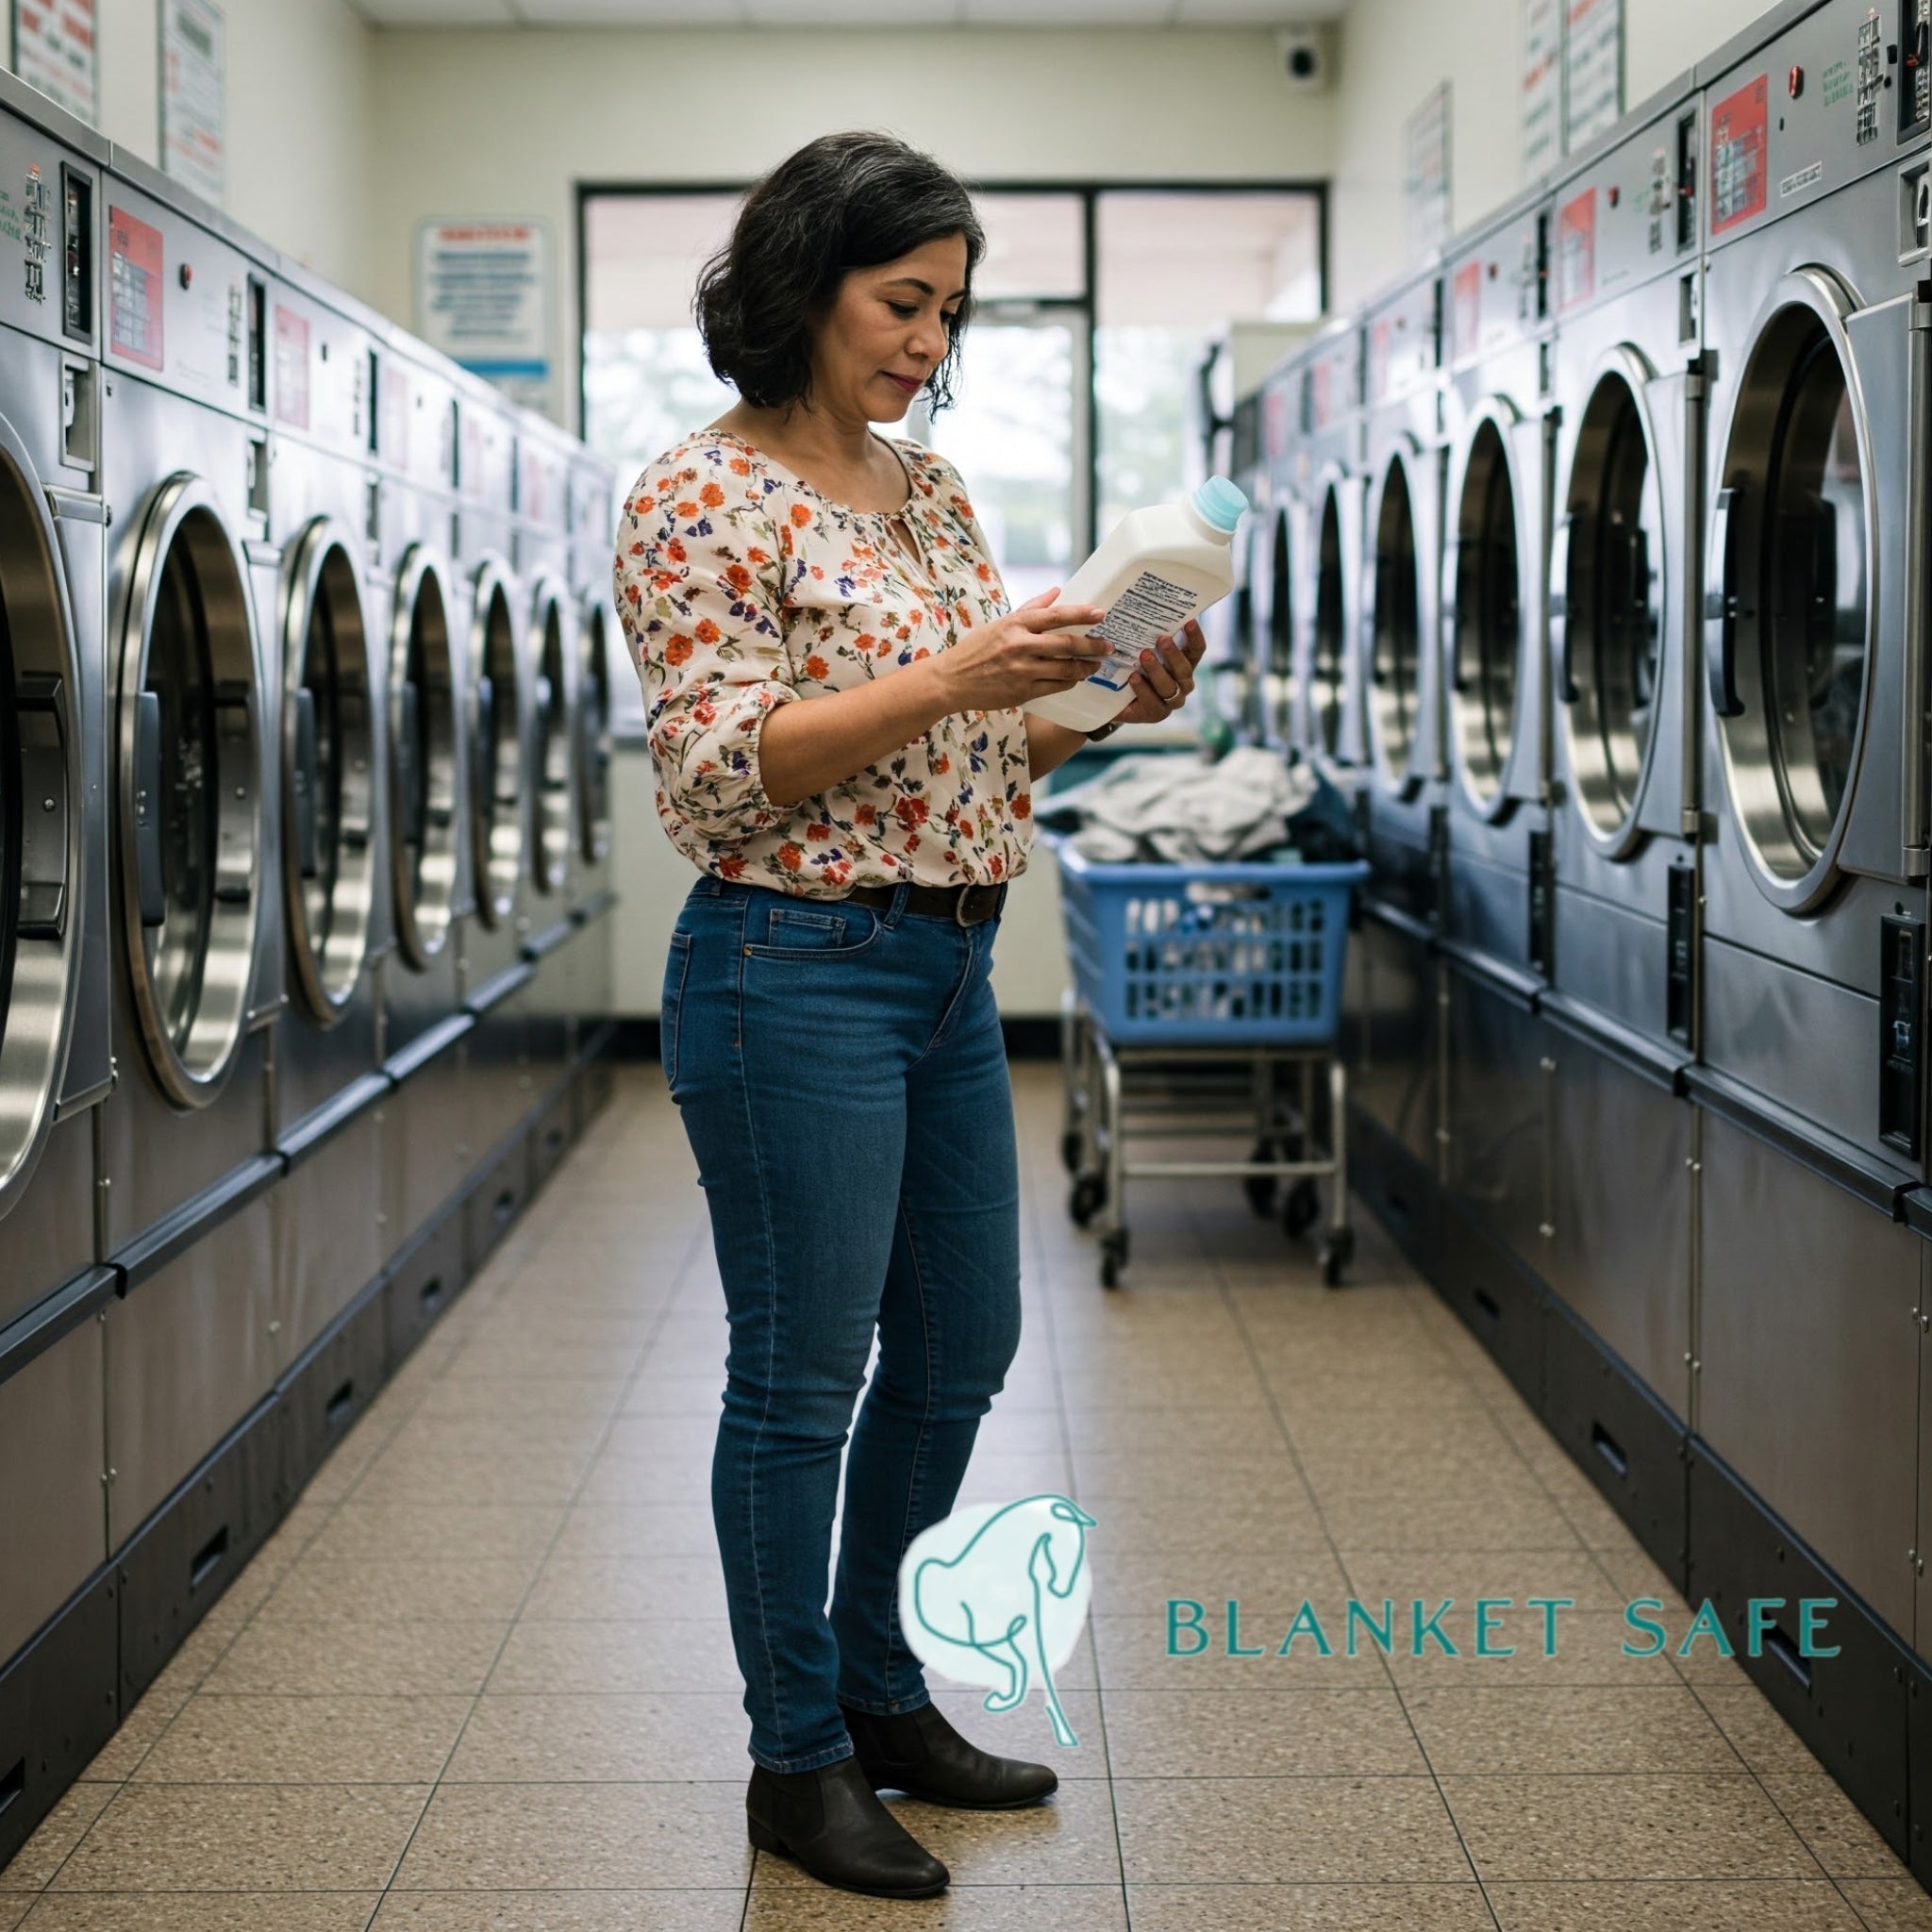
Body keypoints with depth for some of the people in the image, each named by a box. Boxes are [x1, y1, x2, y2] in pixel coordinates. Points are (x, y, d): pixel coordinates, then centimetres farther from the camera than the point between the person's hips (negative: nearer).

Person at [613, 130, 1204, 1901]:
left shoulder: (928, 486, 13)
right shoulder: (699, 497, -10)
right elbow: (719, 770, -17)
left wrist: (1117, 700, -2)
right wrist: (952, 677, -24)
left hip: (952, 971, 8)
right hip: (795, 973, -8)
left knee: (961, 1350, 15)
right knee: (802, 1375, 2)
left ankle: (881, 1687, 33)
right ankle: (799, 1757, 17)